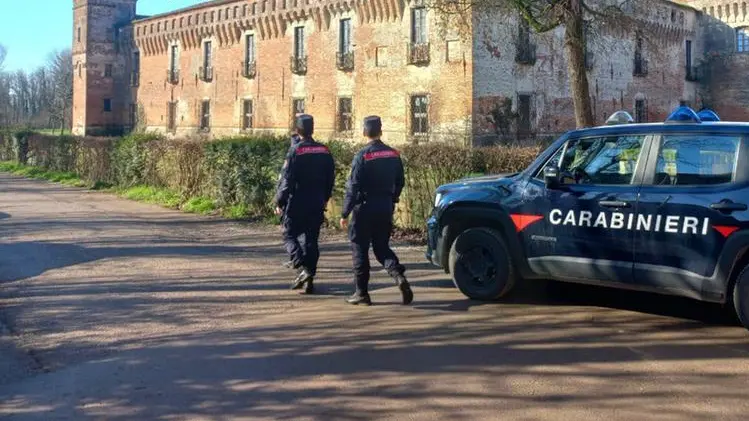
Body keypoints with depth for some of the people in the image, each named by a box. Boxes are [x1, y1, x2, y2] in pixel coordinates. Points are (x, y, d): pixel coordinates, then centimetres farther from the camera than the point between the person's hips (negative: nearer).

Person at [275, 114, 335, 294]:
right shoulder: (324, 151, 5)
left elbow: (286, 179, -12)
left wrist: (279, 202, -4)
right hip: (317, 204, 5)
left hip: (297, 203, -5)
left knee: (290, 235, 7)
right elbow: (330, 178, 12)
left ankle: (302, 268, -13)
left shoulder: (295, 150, -11)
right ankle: (310, 279, 10)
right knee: (311, 239, 10)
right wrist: (325, 198, 23)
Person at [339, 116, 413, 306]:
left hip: (365, 209, -5)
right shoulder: (394, 155, 4)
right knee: (382, 247, 15)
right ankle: (399, 275, -10)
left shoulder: (362, 156, -13)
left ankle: (362, 293, 9)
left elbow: (352, 187, -14)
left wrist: (345, 213, -10)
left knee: (360, 249, 6)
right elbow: (399, 183, 11)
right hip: (386, 209, 5)